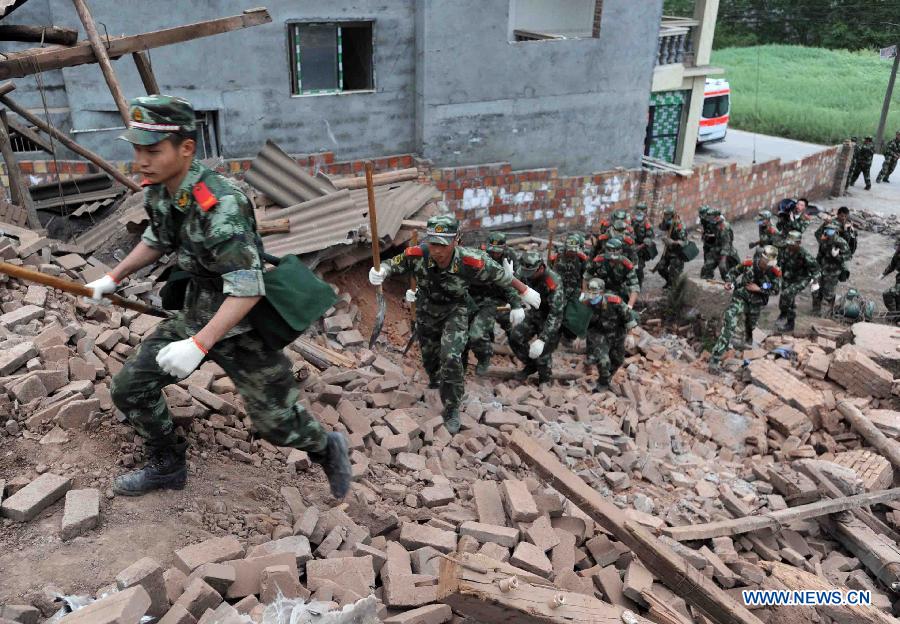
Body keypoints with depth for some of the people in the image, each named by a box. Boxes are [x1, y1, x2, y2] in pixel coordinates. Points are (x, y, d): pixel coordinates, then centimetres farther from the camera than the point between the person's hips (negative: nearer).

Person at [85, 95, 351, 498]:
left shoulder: (219, 204, -31)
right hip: (194, 316, 8)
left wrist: (199, 345, -39)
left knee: (277, 424, 1)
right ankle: (167, 467, 30)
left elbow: (247, 288, -34)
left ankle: (327, 449, 34)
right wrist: (113, 278, 19)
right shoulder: (157, 191, -5)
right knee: (128, 388, 7)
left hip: (243, 326, -7)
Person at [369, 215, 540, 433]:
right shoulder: (417, 254, -34)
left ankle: (451, 410, 3)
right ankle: (435, 379, 60)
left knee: (451, 358, -20)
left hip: (455, 311, -3)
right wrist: (380, 272, -38)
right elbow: (393, 264, -16)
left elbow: (501, 276, -21)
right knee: (428, 354, 22)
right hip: (426, 309, 3)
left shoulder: (471, 262, -38)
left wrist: (524, 292, -8)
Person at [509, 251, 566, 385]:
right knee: (515, 337, -3)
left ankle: (545, 382, 14)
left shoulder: (554, 283, -35)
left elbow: (555, 315, -35)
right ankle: (530, 365, 20)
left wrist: (542, 339, -38)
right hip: (534, 313, 6)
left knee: (542, 352, -10)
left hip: (550, 318, -6)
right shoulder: (524, 273, -17)